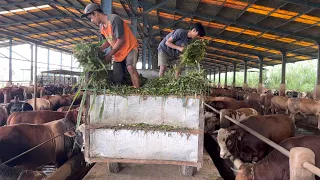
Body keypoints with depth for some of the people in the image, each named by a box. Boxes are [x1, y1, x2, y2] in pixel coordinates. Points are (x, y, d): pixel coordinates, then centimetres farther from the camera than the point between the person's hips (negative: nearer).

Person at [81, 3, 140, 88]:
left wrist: (109, 55, -17)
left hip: (130, 48, -8)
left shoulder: (114, 19, -21)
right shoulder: (101, 26, 5)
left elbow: (121, 40, -23)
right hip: (118, 52, 8)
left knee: (130, 67, -32)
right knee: (116, 78, 1)